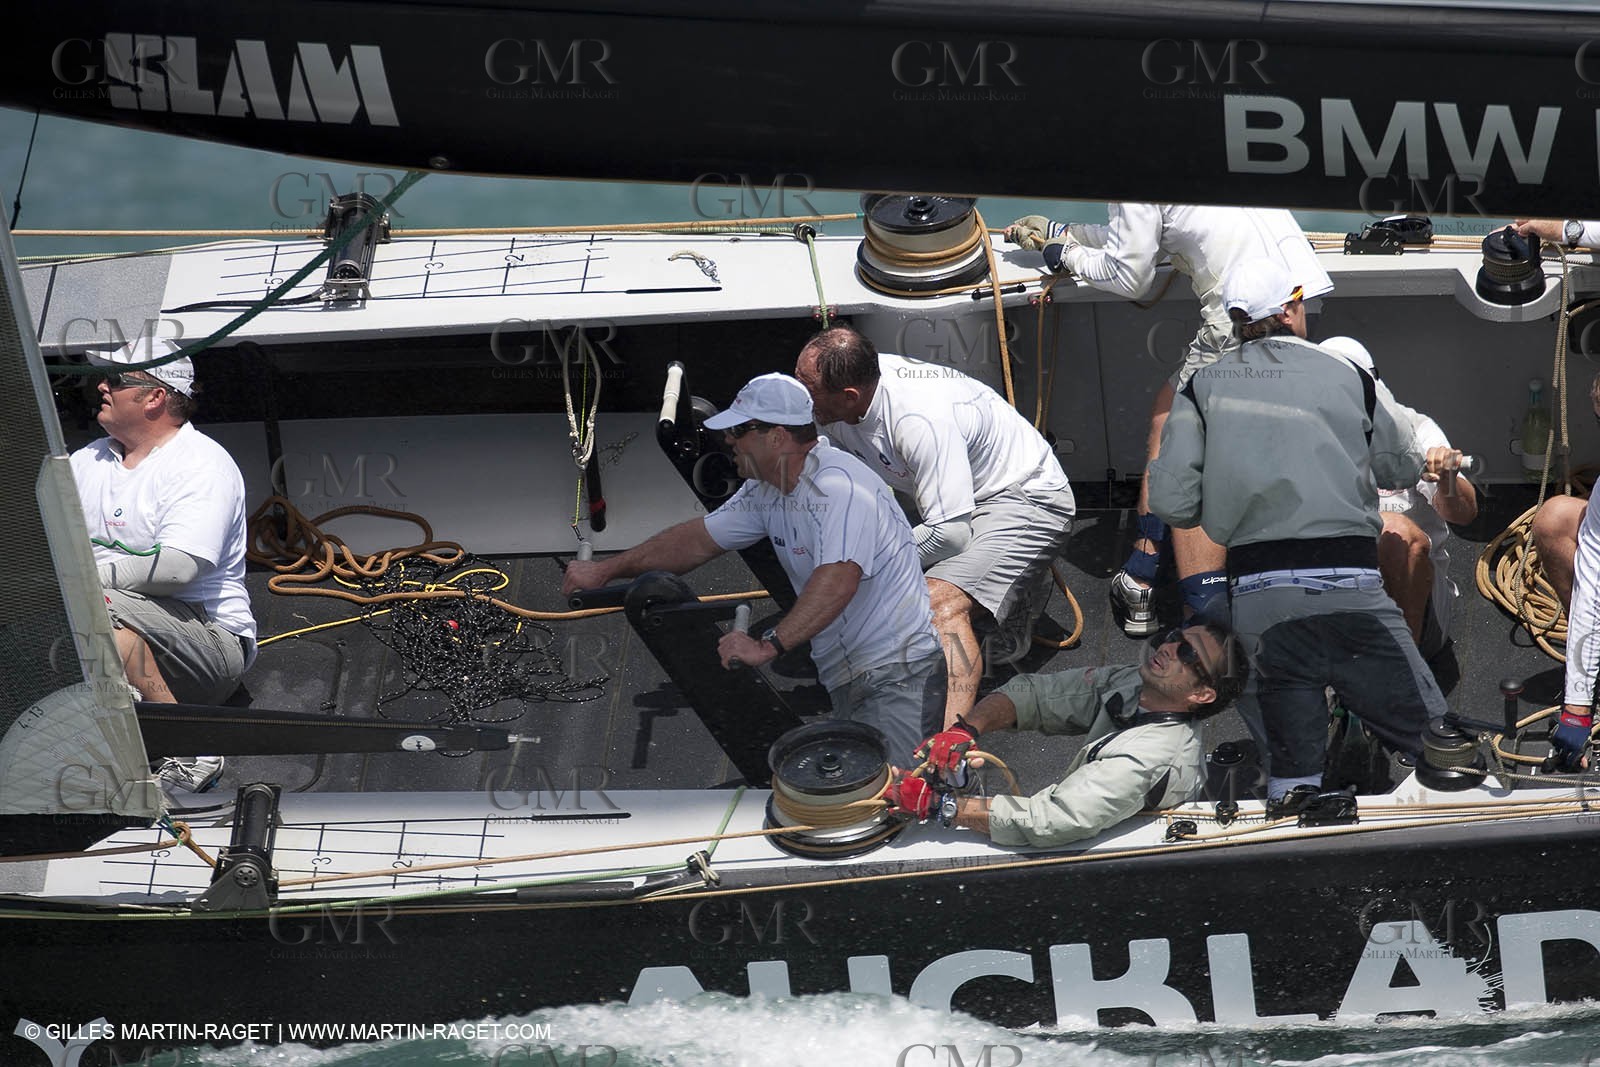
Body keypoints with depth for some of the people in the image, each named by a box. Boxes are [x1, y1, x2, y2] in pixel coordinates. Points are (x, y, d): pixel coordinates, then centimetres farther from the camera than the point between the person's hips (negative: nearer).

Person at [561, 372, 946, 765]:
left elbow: (838, 580, -32)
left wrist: (767, 645, -36)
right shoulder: (767, 490, 13)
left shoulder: (838, 486, -19)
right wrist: (606, 570, 25)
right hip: (846, 681, 10)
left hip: (897, 675, -10)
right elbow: (700, 539, 24)